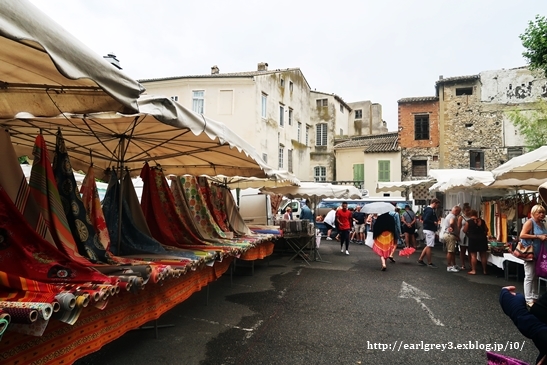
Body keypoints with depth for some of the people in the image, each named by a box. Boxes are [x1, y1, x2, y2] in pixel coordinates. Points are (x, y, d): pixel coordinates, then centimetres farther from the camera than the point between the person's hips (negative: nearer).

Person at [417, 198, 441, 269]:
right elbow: (425, 219, -27)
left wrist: (436, 219, 14)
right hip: (429, 230, -10)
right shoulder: (430, 210, -17)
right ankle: (429, 263, 6)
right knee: (429, 246, -2)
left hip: (427, 229, 10)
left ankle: (420, 259, 20)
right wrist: (434, 222, -15)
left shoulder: (427, 209, 13)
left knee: (428, 246, 17)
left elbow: (423, 218, 19)